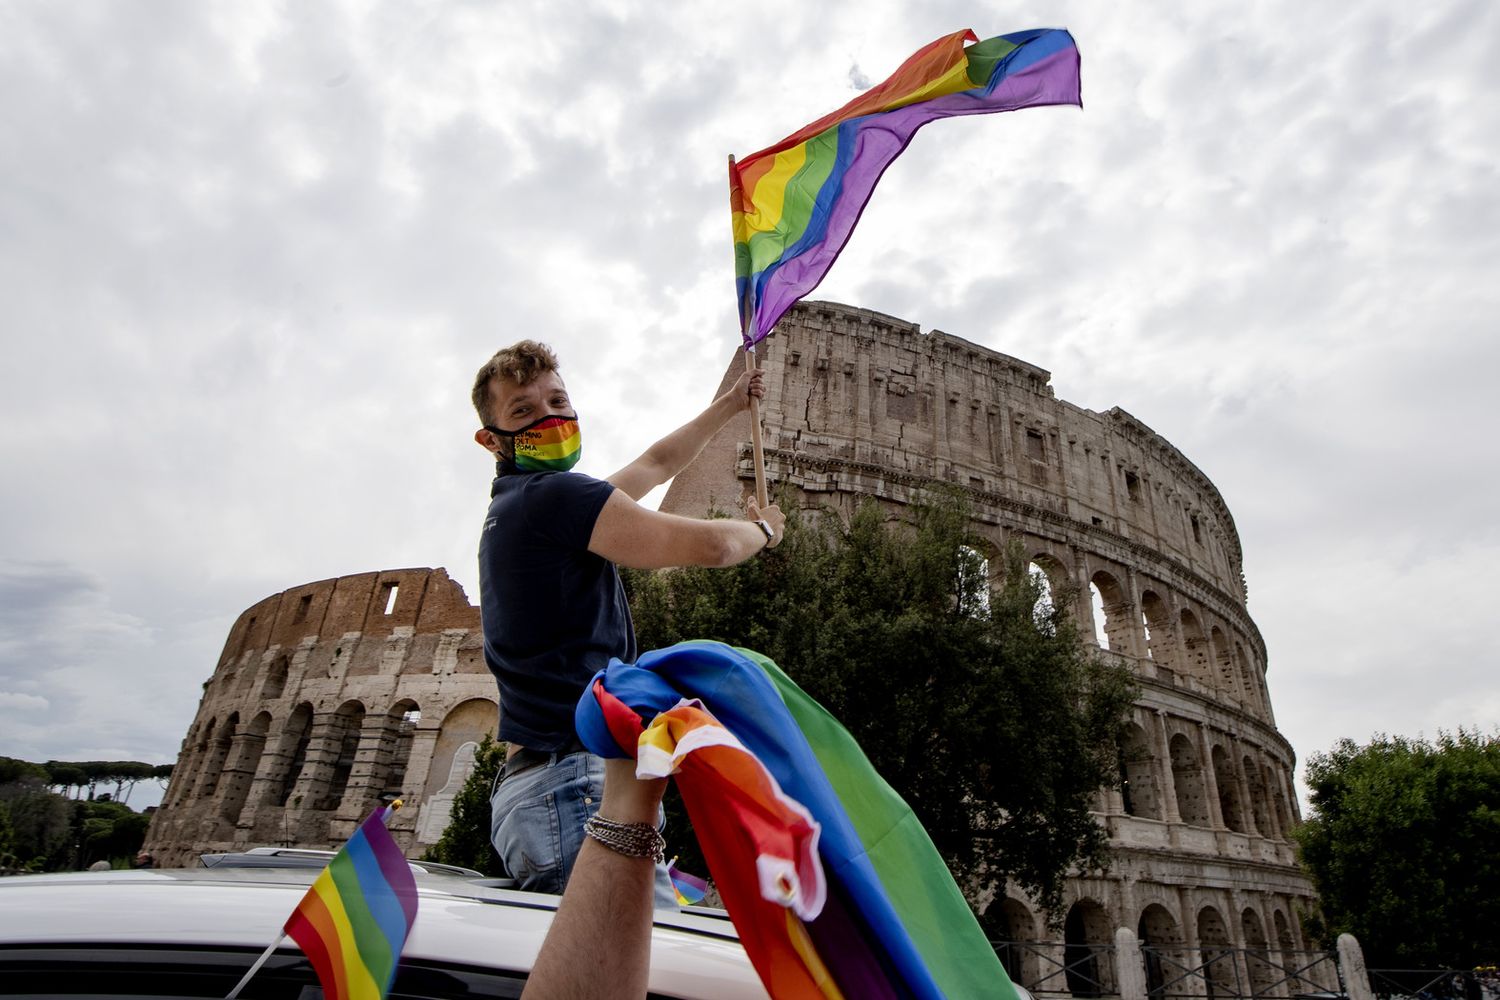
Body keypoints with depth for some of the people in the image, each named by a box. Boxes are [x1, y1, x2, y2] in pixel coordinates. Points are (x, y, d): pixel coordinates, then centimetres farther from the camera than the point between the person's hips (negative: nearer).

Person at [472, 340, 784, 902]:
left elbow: (656, 464, 35)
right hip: (573, 784, -10)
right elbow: (709, 547, -10)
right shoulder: (551, 495, -9)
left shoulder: (515, 507, 24)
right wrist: (762, 528, 14)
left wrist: (731, 404, 44)